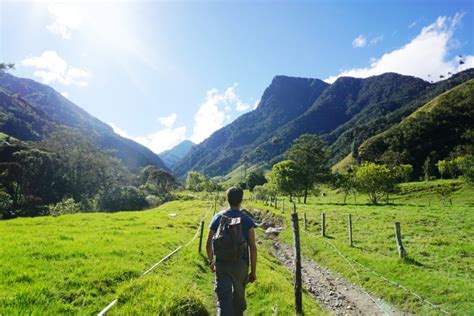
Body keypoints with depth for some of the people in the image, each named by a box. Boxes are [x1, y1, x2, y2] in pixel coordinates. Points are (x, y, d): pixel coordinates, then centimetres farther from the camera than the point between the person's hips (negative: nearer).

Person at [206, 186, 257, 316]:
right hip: (241, 264, 0)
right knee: (238, 296, 23)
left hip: (221, 263, 0)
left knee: (223, 299, -1)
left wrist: (211, 261, 19)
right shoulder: (247, 220, -6)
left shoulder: (218, 217, -1)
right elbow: (253, 247, -9)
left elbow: (208, 243, 2)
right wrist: (253, 271, -1)